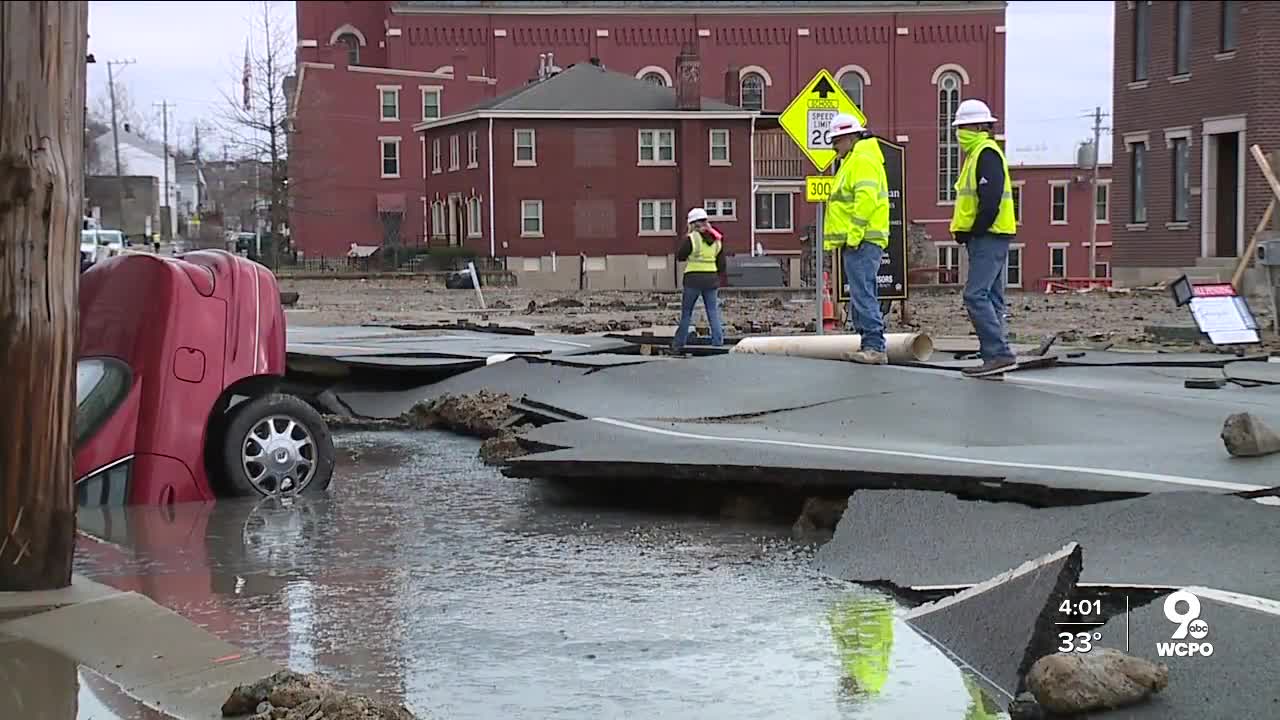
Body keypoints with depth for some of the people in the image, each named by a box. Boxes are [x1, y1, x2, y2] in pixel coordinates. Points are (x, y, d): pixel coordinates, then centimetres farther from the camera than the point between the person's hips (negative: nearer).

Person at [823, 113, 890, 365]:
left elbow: (866, 198, -22)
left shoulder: (862, 160, -10)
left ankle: (874, 347, -16)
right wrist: (840, 238, 22)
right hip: (856, 242, 11)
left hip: (861, 241, -11)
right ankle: (872, 345, 15)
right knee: (863, 296, 12)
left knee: (863, 295, -13)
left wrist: (854, 234, -23)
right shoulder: (852, 161, 24)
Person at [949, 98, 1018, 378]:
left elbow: (990, 200, -22)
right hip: (986, 238, 11)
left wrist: (974, 232, -15)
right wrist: (966, 232, 12)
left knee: (976, 295, -15)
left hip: (989, 237, -11)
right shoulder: (977, 154, 21)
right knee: (990, 298, 10)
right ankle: (995, 356, 13)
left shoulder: (987, 153, -12)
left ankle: (999, 353, -17)